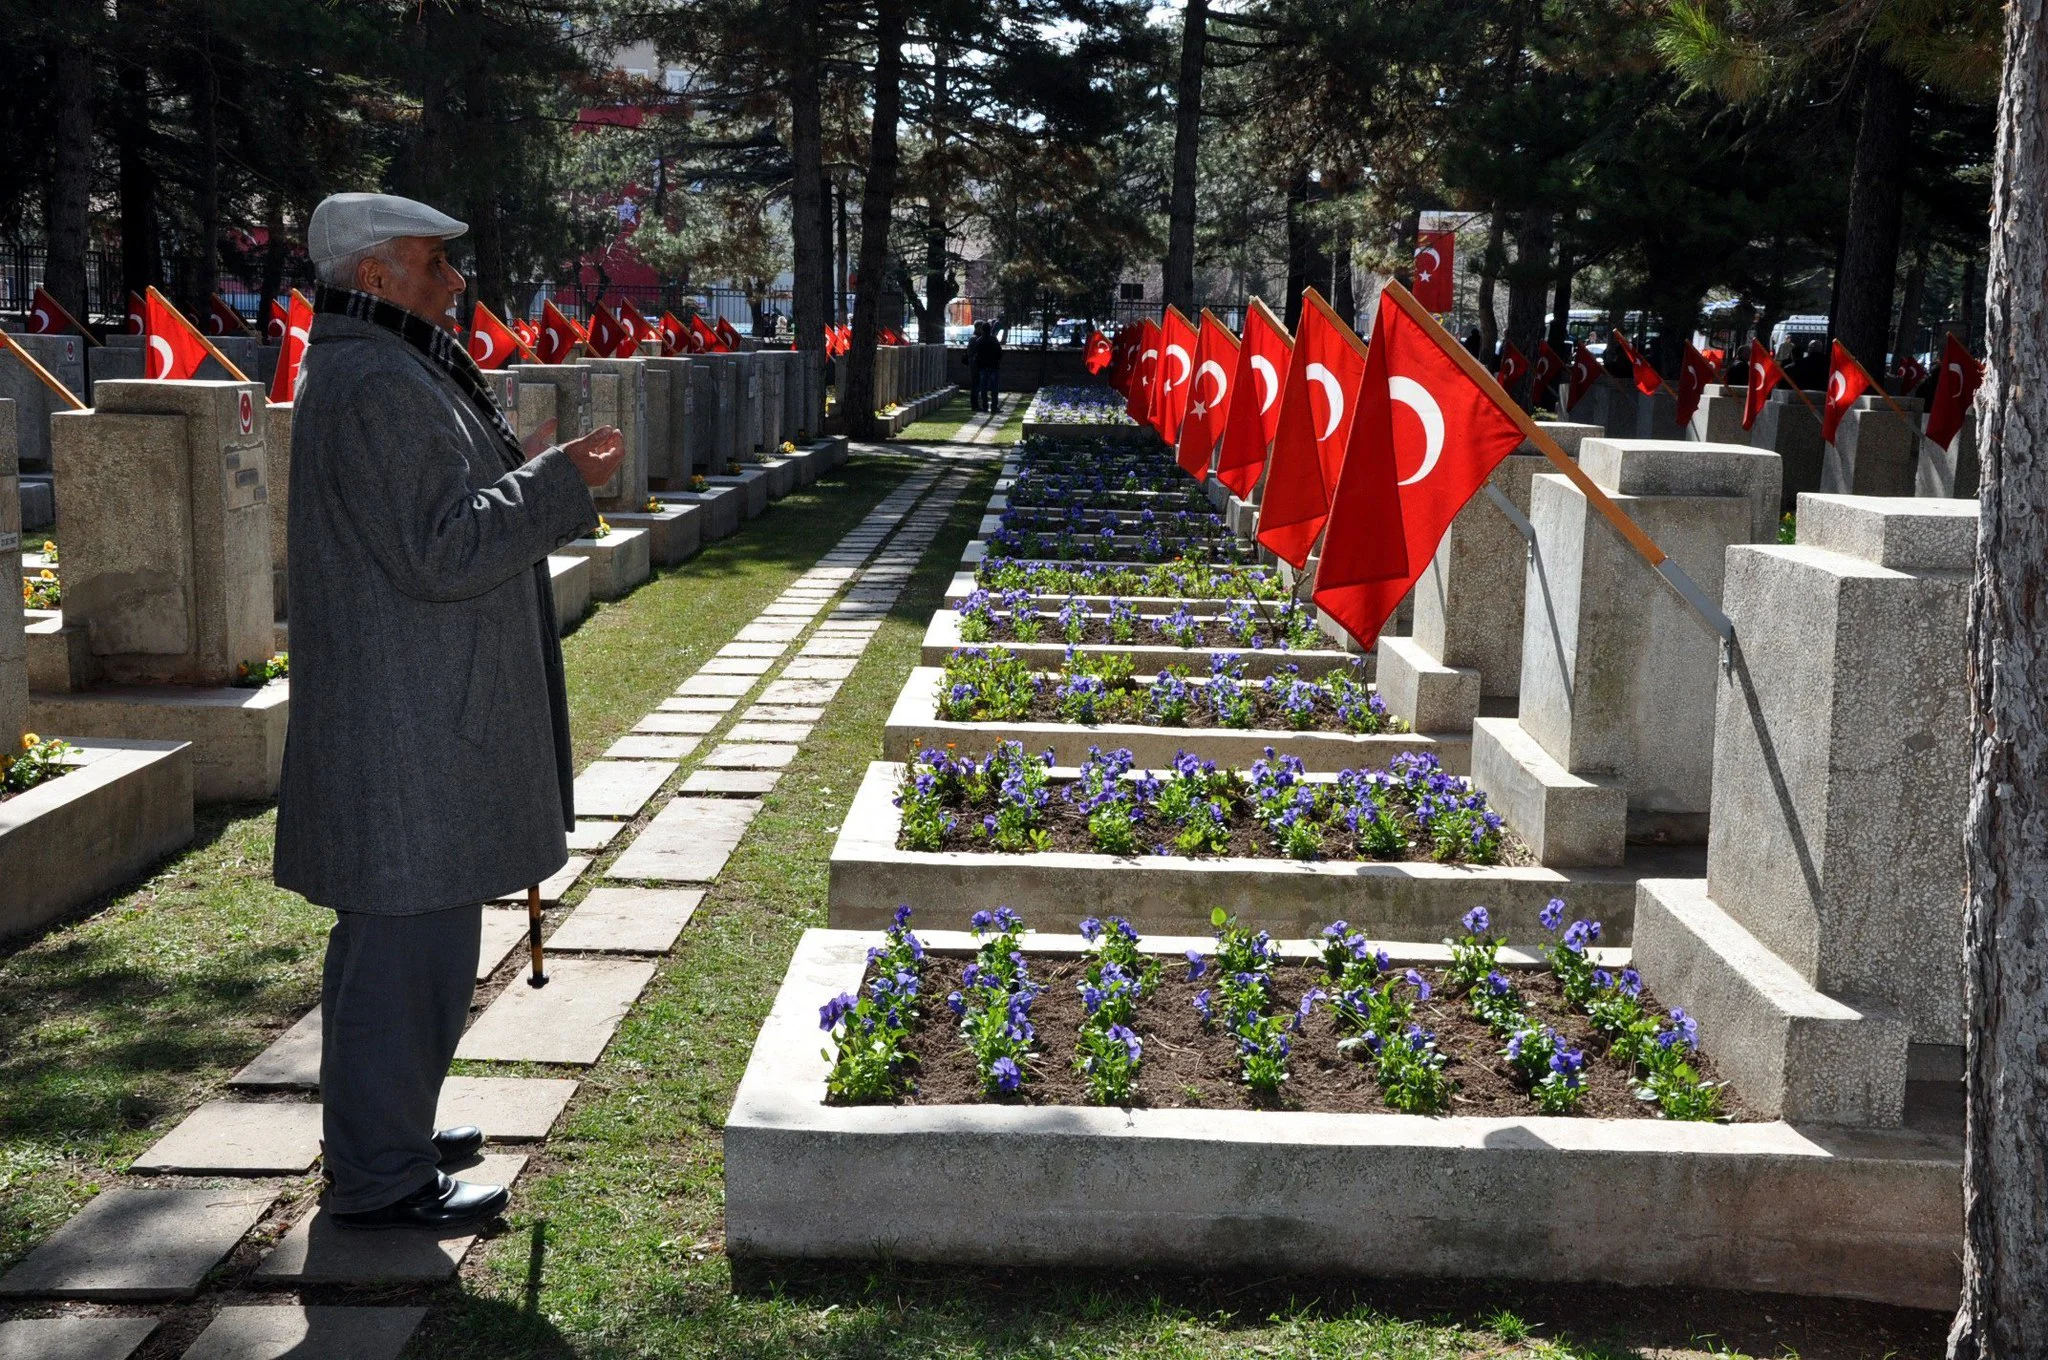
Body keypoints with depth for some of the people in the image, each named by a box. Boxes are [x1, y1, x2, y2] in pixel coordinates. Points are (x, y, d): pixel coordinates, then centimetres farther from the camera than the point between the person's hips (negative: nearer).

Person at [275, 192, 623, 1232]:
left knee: (391, 935, 20)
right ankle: (380, 1178, 6)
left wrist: (550, 480, 14)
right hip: (407, 727, -12)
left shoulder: (365, 372, 17)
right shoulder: (376, 387, -18)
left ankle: (380, 1130, 33)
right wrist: (560, 484, -15)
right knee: (410, 941, -4)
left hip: (409, 718, 12)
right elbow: (441, 552, -23)